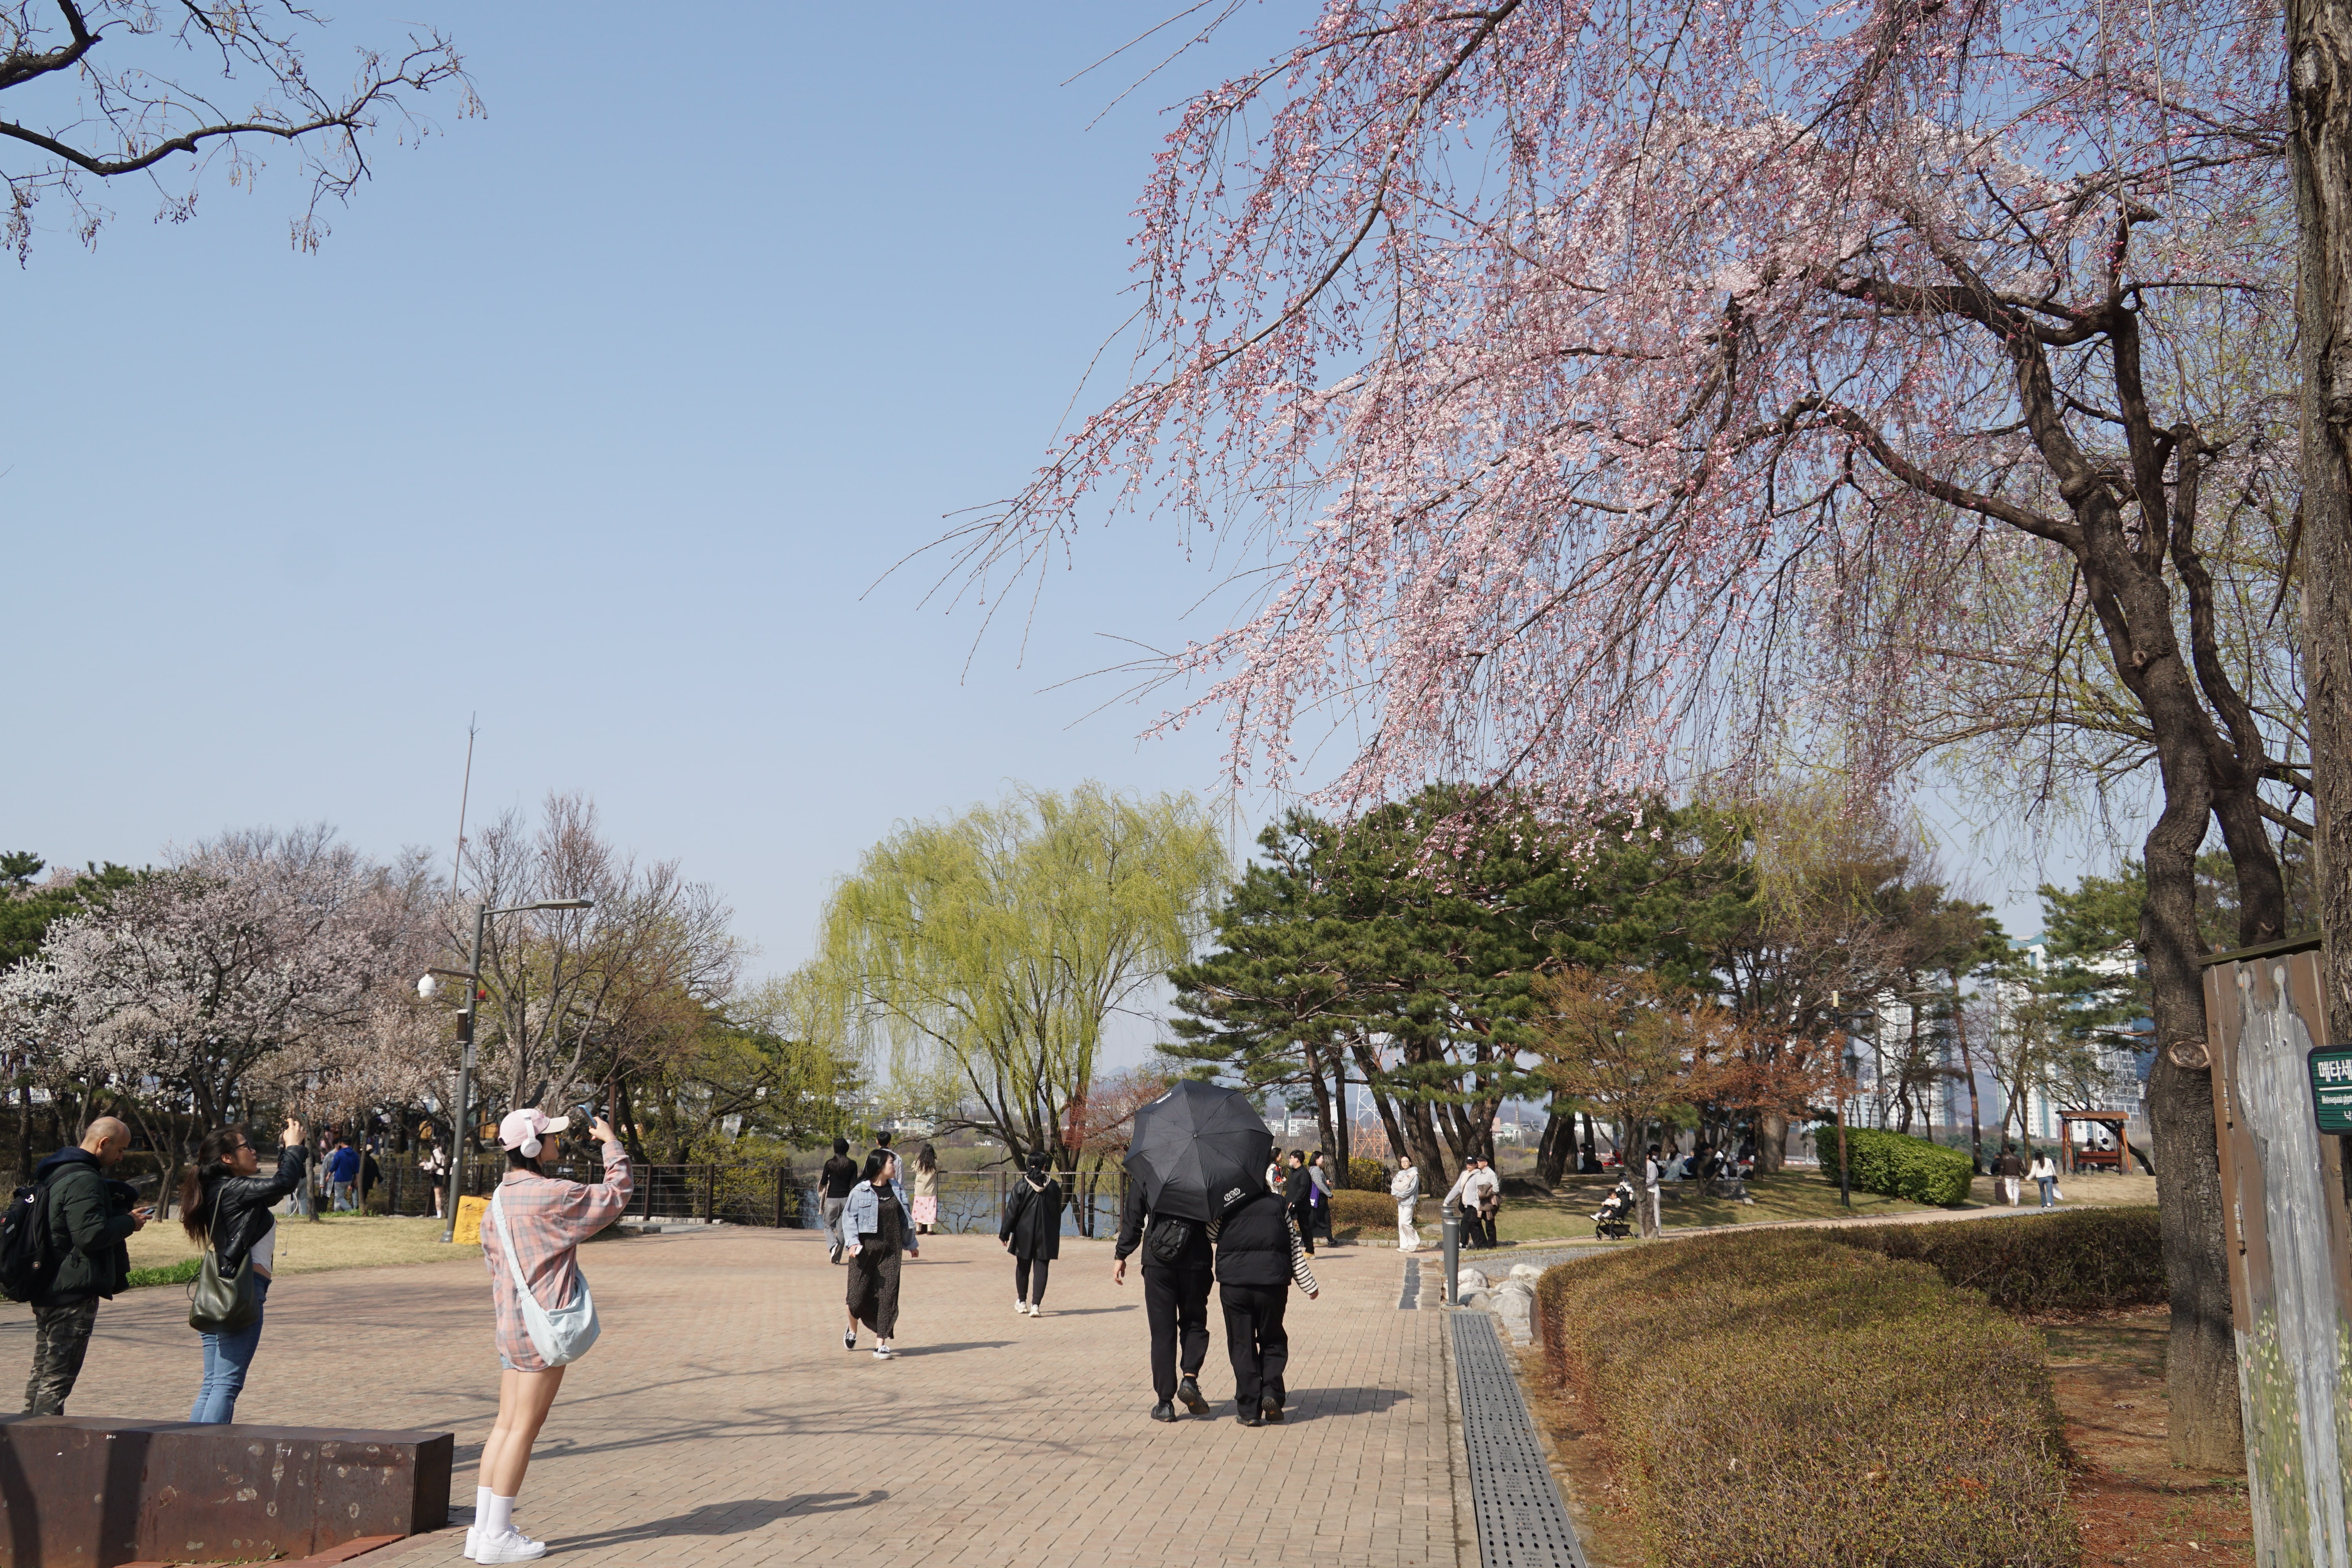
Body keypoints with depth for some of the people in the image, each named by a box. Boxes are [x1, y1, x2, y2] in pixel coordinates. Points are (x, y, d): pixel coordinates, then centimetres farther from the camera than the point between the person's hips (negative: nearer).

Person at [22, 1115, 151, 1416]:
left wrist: (123, 1216, 8)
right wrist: (129, 1224, -10)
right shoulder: (83, 1180, -19)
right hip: (74, 1292, -10)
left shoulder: (56, 1173, 15)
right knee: (58, 1378, -6)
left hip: (47, 1289, 10)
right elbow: (91, 1234, -27)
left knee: (42, 1373, 17)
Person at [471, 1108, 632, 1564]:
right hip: (543, 1326, -9)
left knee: (506, 1425, 13)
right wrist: (611, 1143, 1)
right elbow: (615, 1196, -10)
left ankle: (483, 1530, 17)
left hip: (512, 1325, 9)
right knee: (524, 1429, -2)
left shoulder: (501, 1199, 10)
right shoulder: (549, 1195, -18)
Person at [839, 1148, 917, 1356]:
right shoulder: (860, 1191, -4)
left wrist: (911, 1244, 26)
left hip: (890, 1251, 4)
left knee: (887, 1296, -3)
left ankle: (881, 1345, 0)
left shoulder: (897, 1190, 11)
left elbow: (904, 1219, 21)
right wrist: (852, 1242, -20)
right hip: (865, 1248, -4)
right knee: (858, 1295, -1)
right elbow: (849, 1218, -7)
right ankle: (852, 1330, 31)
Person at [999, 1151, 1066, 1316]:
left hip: (1024, 1234, 0)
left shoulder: (1021, 1186, -7)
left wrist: (1005, 1233, 2)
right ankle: (1036, 1305, -10)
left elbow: (1012, 1211, -5)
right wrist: (1054, 1234, 18)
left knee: (1023, 1268, 15)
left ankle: (1022, 1302, 27)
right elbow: (1058, 1212, 7)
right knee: (1041, 1269, 0)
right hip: (1046, 1234, 0)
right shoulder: (1053, 1186, -1)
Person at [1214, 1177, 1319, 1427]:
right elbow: (1295, 1249, 10)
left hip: (1233, 1282, 0)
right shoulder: (1278, 1204, 9)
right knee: (1273, 1340, 17)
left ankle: (1249, 1410, 4)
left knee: (1241, 1344, 7)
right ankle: (1272, 1394, -1)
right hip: (1272, 1282, 0)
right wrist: (1309, 1285, 16)